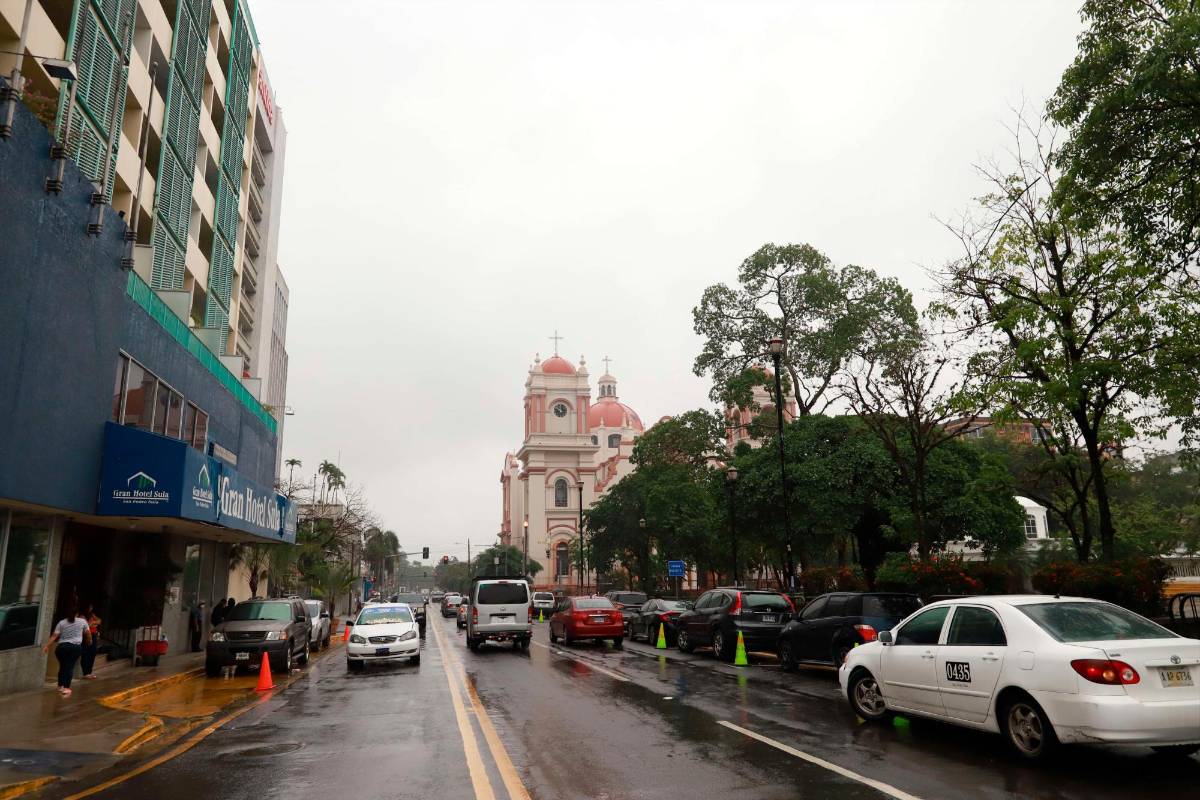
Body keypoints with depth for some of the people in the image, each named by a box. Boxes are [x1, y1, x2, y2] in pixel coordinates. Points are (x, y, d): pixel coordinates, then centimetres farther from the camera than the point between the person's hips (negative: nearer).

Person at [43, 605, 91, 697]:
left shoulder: (61, 622, 10)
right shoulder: (82, 621, 10)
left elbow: (54, 636, -1)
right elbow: (87, 634, 19)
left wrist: (47, 646, -3)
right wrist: (89, 641, 36)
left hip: (62, 647, 2)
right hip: (76, 647, -2)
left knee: (62, 666, 17)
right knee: (70, 667, -3)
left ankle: (60, 686, 21)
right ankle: (66, 688, -13)